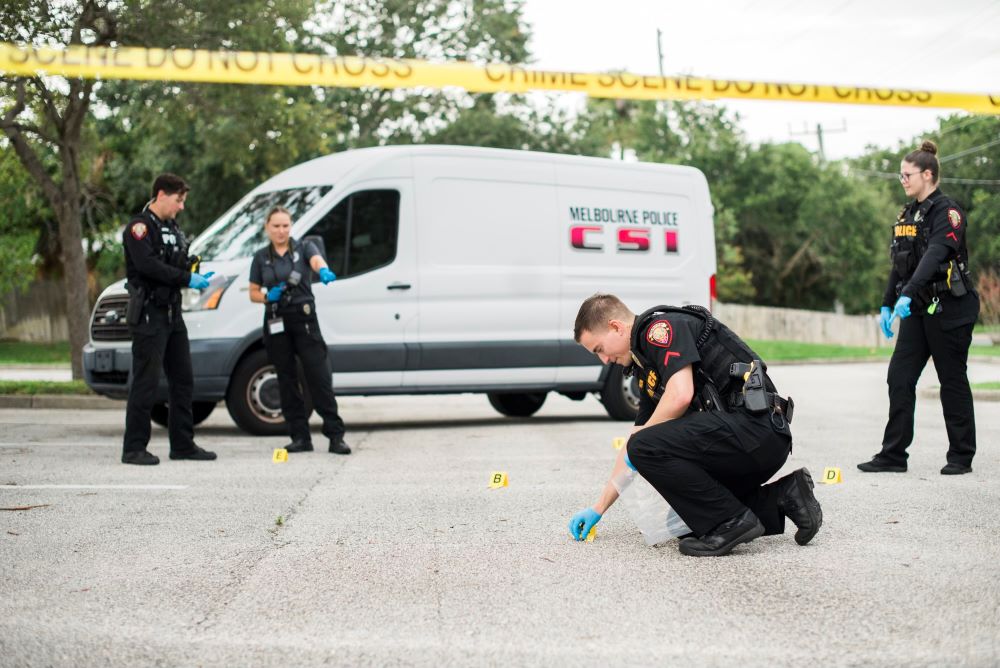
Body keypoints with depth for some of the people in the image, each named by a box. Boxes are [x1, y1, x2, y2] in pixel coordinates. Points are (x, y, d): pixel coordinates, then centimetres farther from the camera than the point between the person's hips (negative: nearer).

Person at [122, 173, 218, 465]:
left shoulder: (173, 228, 19)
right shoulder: (139, 227, -9)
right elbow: (148, 265, -22)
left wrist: (197, 276, 1)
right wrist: (187, 279, -21)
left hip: (172, 312, 9)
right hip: (148, 314, -9)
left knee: (182, 380, 10)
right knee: (145, 382, -7)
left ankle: (183, 444, 17)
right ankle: (134, 448, -2)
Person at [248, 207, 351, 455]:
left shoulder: (304, 248, 4)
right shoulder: (261, 257, 9)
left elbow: (316, 260, -19)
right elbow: (253, 294, 13)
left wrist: (324, 271, -43)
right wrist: (268, 296, -10)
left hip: (304, 319, -2)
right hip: (276, 323, 2)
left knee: (319, 377, -8)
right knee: (287, 380, 3)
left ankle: (335, 436, -7)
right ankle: (300, 437, 9)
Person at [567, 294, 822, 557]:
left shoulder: (660, 326, -6)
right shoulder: (648, 368, 23)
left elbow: (681, 396, -22)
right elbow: (632, 448, 27)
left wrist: (644, 432, -4)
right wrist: (598, 508, 27)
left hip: (752, 424, -11)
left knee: (647, 447, -21)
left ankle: (731, 523, -12)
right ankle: (782, 498, 14)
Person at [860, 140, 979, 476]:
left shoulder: (947, 211, -13)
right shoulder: (907, 215, 12)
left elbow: (935, 255, -27)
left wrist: (908, 294, -38)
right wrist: (887, 304, 14)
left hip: (949, 309, -7)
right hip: (918, 309, 8)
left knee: (952, 381, 2)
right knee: (899, 378, 0)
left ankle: (961, 456, 13)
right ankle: (893, 455, 3)